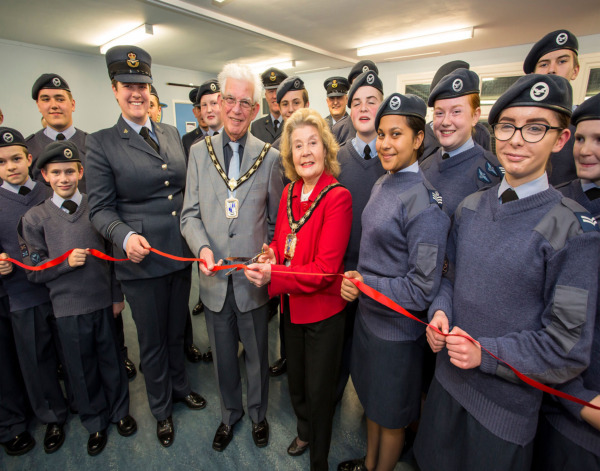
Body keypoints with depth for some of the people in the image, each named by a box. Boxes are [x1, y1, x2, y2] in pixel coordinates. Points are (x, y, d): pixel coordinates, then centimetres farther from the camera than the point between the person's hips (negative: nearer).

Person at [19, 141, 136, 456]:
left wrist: (117, 296, 5)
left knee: (112, 360, 15)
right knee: (82, 369, 15)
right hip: (68, 307, 0)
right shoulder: (34, 218, -3)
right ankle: (95, 423, 39)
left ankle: (120, 411, 40)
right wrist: (66, 262, -20)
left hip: (104, 301, 1)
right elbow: (33, 270, -1)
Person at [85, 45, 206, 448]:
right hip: (141, 261, -3)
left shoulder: (172, 134, 7)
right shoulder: (101, 143, -5)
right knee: (152, 340, 16)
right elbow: (101, 208, -7)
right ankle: (161, 409, 41)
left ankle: (180, 386, 50)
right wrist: (126, 236, -26)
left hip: (182, 255, 4)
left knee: (177, 331, 23)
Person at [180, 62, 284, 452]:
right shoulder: (199, 151, 3)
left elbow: (275, 220, 1)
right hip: (214, 278, 2)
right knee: (223, 356, 21)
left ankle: (258, 413, 45)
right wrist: (202, 247, -17)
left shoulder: (270, 156, -2)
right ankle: (230, 413, 48)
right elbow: (191, 214, 1)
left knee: (257, 355, 17)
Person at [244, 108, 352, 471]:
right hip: (292, 306, 7)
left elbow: (326, 269, -24)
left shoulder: (337, 197, -21)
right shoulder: (290, 192, 0)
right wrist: (272, 254, -11)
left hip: (323, 310, -6)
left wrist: (273, 276, -29)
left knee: (319, 390, 16)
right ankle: (305, 433, 58)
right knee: (296, 382, 28)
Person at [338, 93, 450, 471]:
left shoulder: (424, 203, -24)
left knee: (392, 415, 19)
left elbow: (423, 289, -23)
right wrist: (355, 279, 1)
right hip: (368, 315, 8)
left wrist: (364, 284, -18)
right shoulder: (383, 184, 2)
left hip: (397, 329, -8)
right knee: (372, 399, 28)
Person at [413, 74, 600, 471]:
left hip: (507, 406, -4)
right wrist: (440, 312, -10)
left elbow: (568, 350, -16)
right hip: (447, 380, 5)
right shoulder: (471, 208, -2)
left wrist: (484, 353, -23)